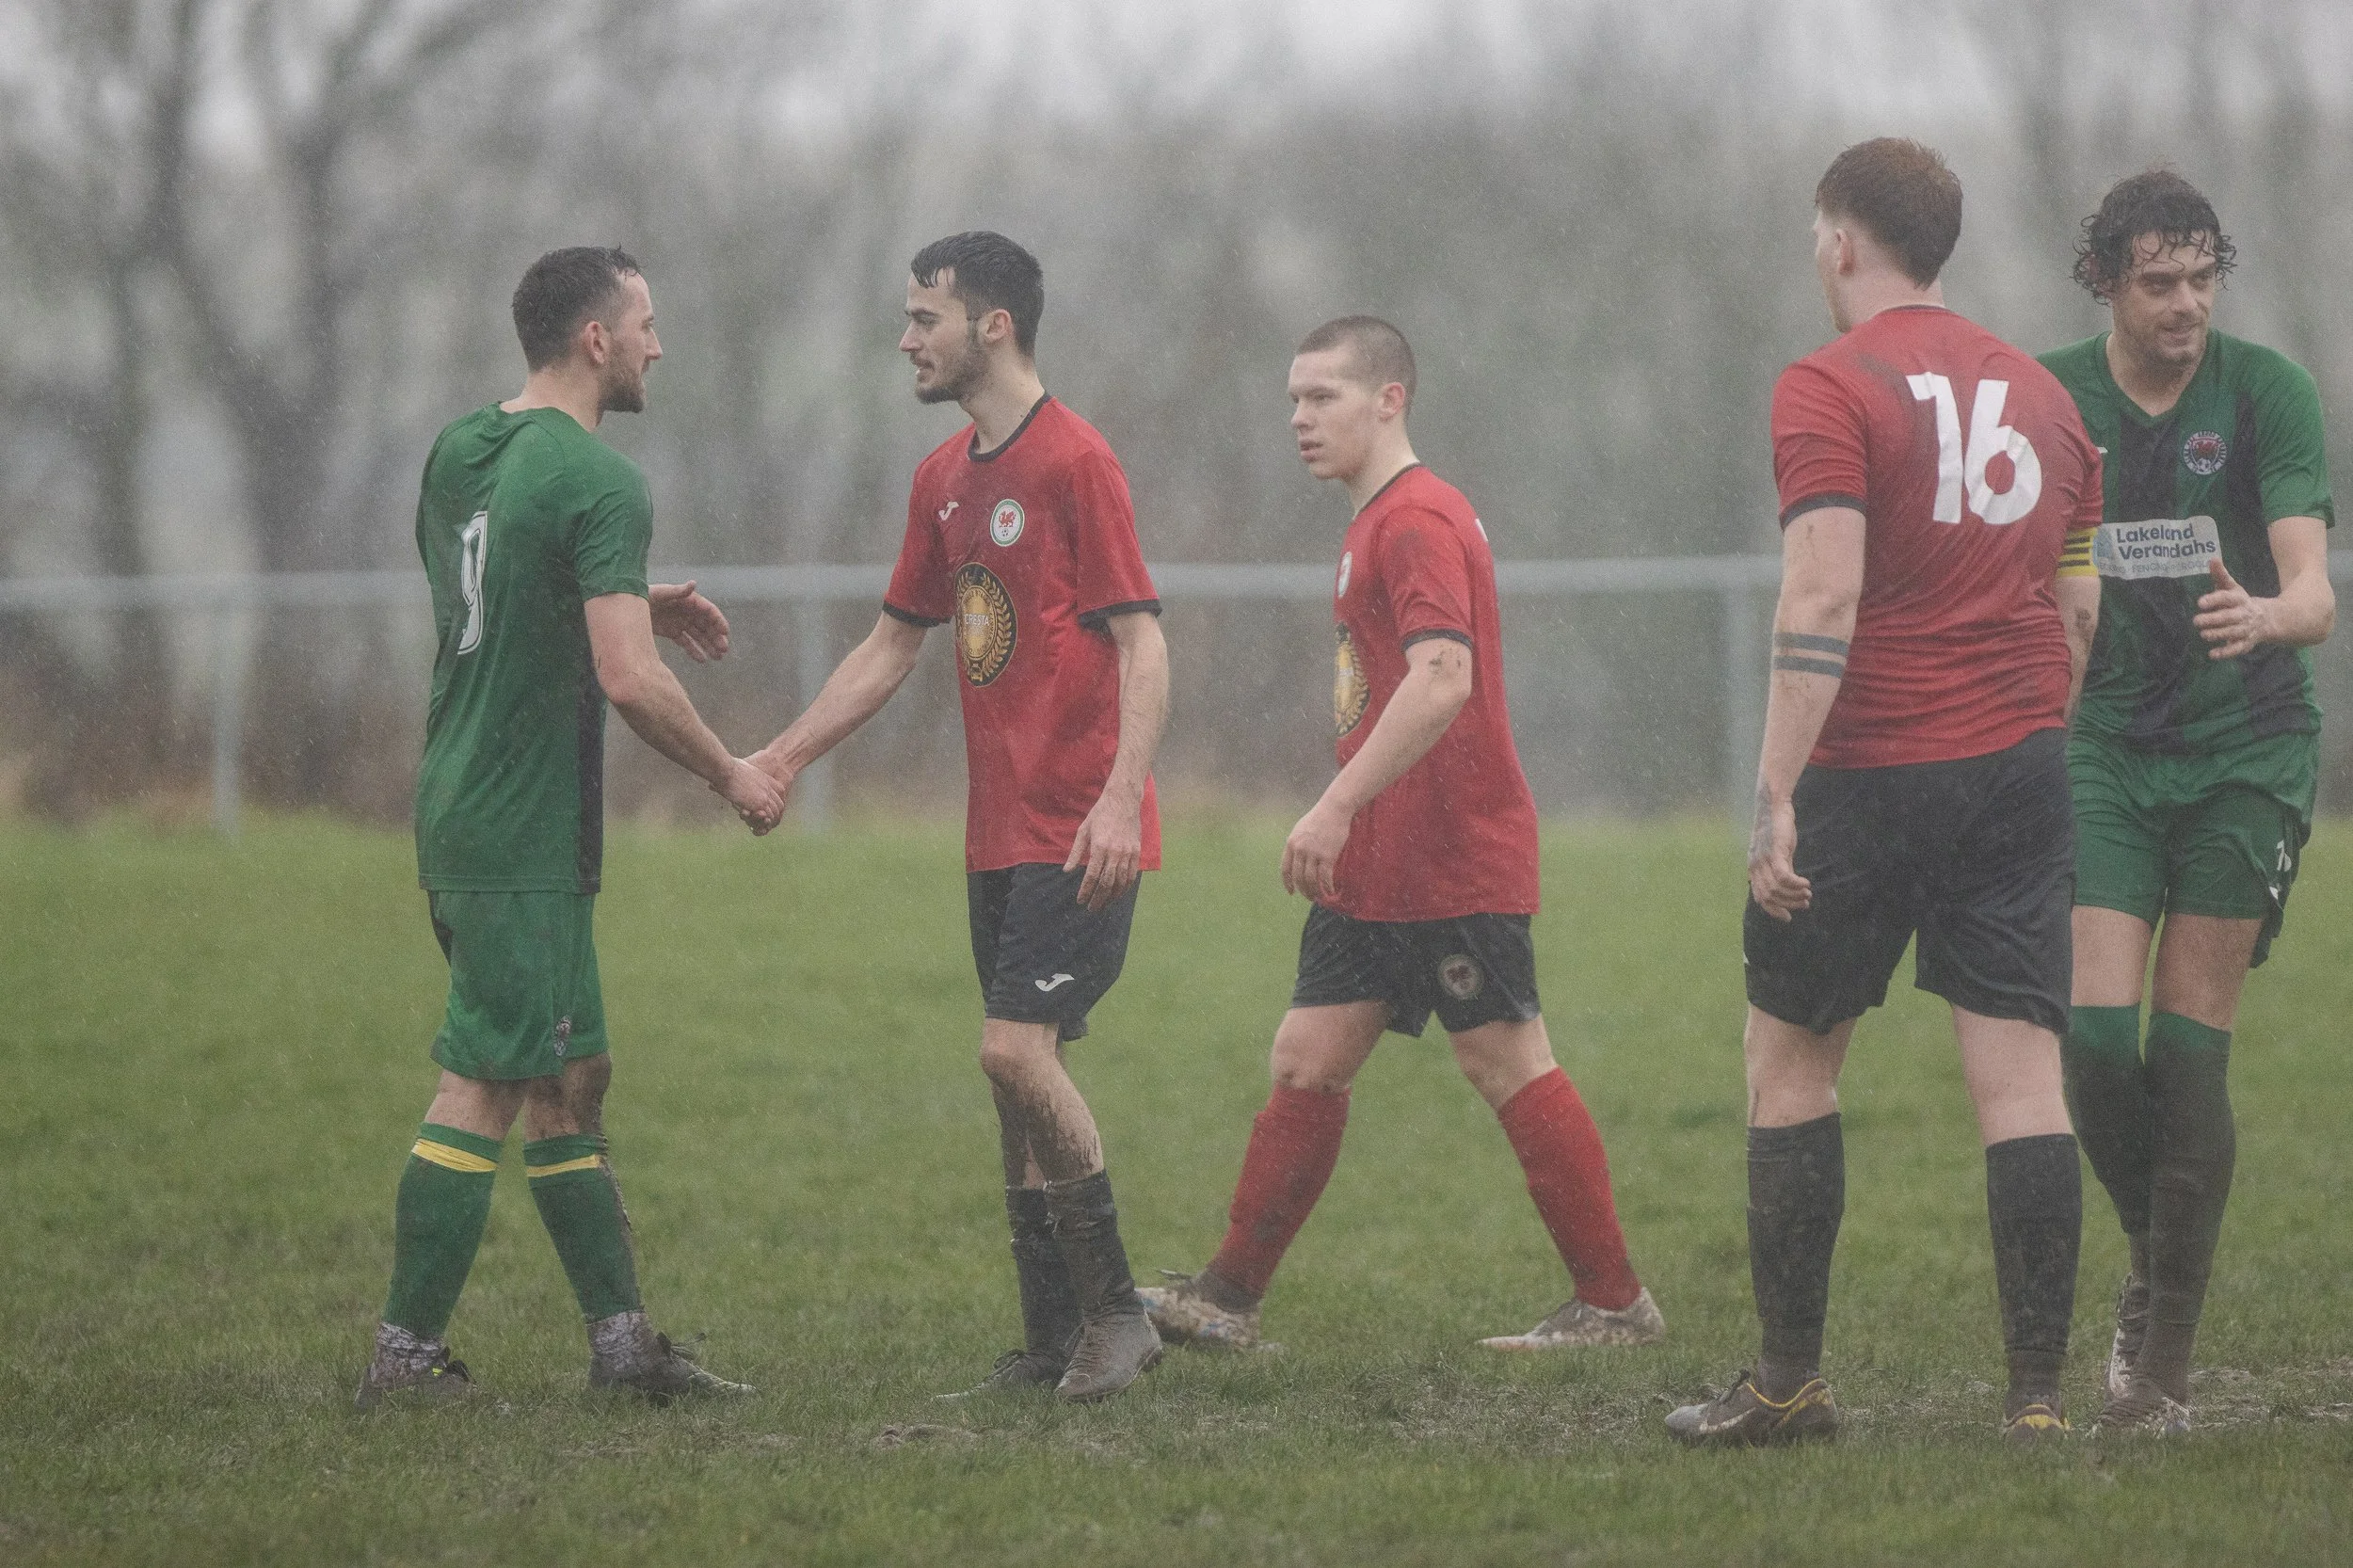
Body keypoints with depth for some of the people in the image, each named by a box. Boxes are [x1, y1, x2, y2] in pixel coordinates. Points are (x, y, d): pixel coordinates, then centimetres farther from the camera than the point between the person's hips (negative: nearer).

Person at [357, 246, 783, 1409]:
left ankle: (620, 1335, 16)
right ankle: (406, 1357, -3)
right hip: (522, 842, -9)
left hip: (457, 815, 9)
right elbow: (628, 679, -23)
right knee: (482, 1092, -5)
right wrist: (732, 778, -8)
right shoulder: (599, 484, -16)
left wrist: (637, 603, 21)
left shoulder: (457, 453, 11)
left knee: (567, 1081, 13)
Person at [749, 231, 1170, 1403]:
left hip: (1081, 834, -8)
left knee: (1018, 1048, -17)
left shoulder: (1074, 462, -11)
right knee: (1019, 1068, 7)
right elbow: (892, 643, 23)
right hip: (999, 831, 8)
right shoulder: (946, 479, 14)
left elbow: (1141, 643, -15)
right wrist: (782, 760, 19)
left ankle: (1115, 1311, -5)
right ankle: (1054, 1338, 11)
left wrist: (1121, 798, -25)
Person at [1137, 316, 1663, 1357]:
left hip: (1455, 863, -10)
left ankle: (1614, 1304, 2)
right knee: (1308, 1058, 7)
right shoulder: (1376, 524, 18)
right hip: (1377, 869, 10)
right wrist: (1346, 820, 24)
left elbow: (1442, 678, -28)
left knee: (1507, 1066, -5)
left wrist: (1337, 809, -31)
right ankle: (1229, 1299, 8)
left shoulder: (1417, 521, -15)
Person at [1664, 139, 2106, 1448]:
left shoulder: (1830, 388, -8)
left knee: (1790, 1059, 9)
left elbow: (1823, 599, -18)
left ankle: (1791, 1380, 11)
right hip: (2022, 769, 5)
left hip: (1873, 771, -5)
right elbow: (2078, 610, 16)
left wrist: (1779, 794, -19)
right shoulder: (2040, 392, 11)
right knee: (2022, 1071, 1)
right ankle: (2040, 1392, -4)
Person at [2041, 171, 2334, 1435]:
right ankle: (2153, 1268, 14)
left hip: (2244, 752, -2)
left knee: (2190, 1047, -5)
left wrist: (2264, 615, -37)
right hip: (2101, 748, 2)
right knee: (2096, 1032, -13)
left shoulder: (2265, 392, -6)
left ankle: (2165, 1363, 2)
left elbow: (2314, 593, -15)